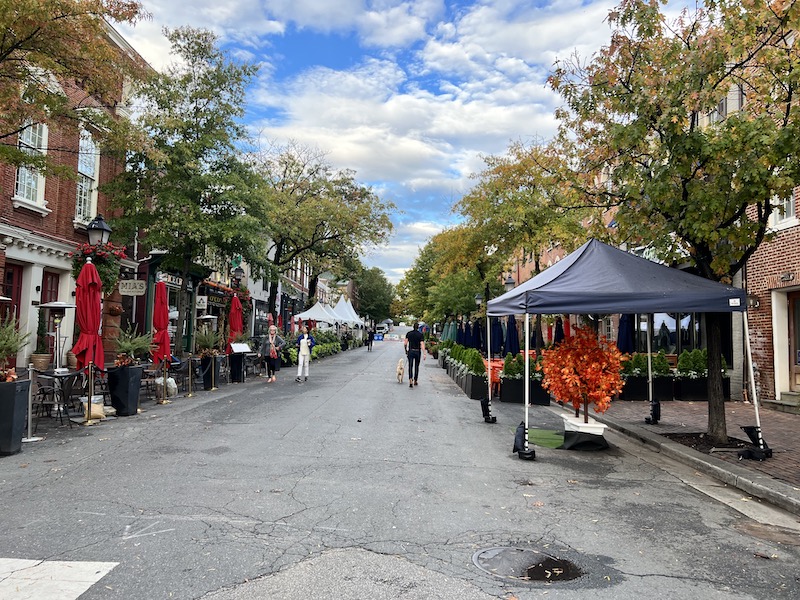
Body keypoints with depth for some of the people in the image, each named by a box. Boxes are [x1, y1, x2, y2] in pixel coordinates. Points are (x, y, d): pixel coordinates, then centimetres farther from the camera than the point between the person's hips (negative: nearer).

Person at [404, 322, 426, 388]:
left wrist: (406, 350, 13)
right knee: (416, 366, 14)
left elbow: (405, 343, -2)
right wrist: (424, 354, -15)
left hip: (410, 351, 0)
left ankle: (410, 380, -22)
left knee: (410, 366, -2)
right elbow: (422, 344, -13)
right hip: (417, 352, 0)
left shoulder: (408, 333, 1)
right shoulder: (421, 334, -5)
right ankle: (415, 381, 23)